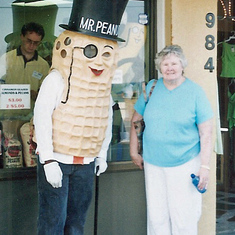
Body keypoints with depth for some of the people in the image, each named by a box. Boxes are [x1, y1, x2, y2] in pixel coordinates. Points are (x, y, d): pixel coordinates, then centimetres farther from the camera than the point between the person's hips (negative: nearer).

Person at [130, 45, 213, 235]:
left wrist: (205, 166, -10)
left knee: (183, 219, -2)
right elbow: (136, 119, 14)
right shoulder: (152, 87, 4)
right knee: (156, 217, 9)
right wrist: (134, 151, 11)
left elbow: (206, 133, -5)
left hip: (185, 164, -3)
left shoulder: (195, 92, -5)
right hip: (153, 163, 4)